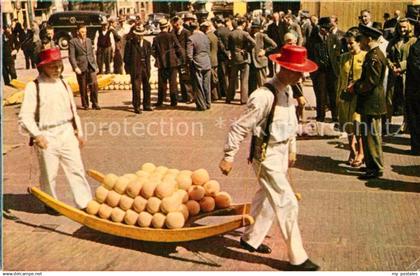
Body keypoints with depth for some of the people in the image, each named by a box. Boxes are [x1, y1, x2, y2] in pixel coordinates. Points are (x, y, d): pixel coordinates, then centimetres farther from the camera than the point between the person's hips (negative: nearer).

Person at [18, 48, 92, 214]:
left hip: (67, 132, 4)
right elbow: (25, 116, -11)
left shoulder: (64, 85, 9)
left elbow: (73, 111, 16)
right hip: (47, 136, -4)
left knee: (76, 169, 3)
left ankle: (85, 203, 9)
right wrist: (36, 135, -22)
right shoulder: (33, 87, -8)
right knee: (49, 175, 10)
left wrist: (79, 132, 13)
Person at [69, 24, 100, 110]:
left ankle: (95, 103, 4)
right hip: (81, 68, -4)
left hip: (91, 67, 4)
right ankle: (85, 105, 15)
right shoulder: (73, 42, -1)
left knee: (94, 84, -7)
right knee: (83, 87, 3)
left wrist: (95, 65, 16)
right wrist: (75, 67, -16)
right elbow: (71, 56, -7)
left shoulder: (88, 40, 16)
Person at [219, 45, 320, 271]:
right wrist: (228, 157, -18)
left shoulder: (287, 91, 4)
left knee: (268, 199, 21)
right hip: (267, 156, -9)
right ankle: (297, 258, 9)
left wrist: (292, 149, 23)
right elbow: (239, 127, -22)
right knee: (287, 204, -4)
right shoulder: (264, 96, -25)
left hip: (281, 153, 9)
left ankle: (251, 239, 40)